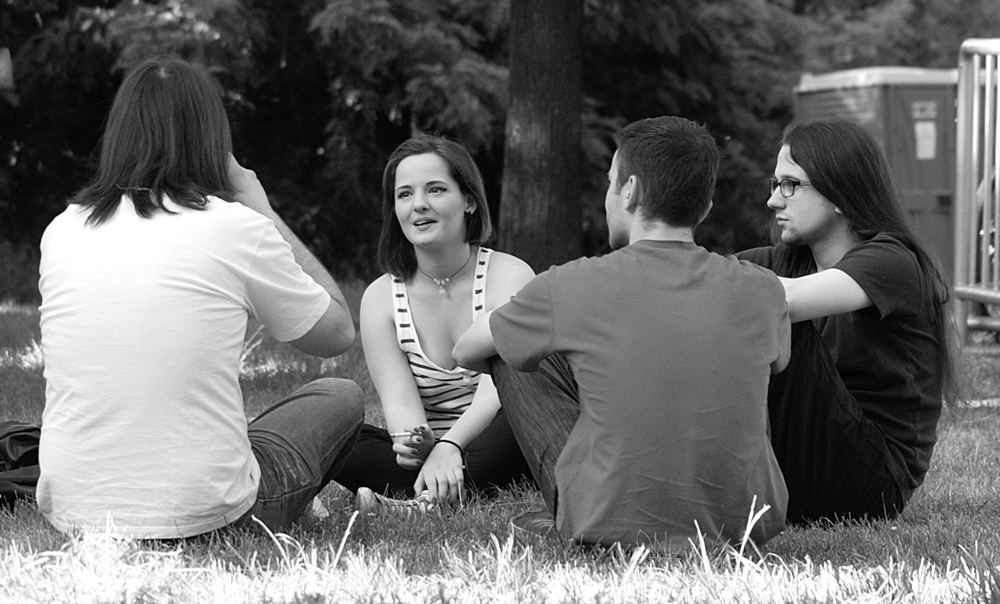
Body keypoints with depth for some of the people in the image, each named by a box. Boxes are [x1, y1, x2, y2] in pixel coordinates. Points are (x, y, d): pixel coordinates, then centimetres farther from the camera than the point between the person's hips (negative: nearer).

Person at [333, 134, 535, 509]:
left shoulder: (510, 277, -6)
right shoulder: (380, 298, 2)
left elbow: (498, 388, -21)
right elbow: (399, 401, -10)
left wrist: (449, 447, -40)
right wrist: (414, 443, -36)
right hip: (429, 453, 2)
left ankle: (424, 500, -43)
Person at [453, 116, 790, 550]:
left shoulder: (574, 285, -8)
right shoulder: (761, 291, -1)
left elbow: (465, 352, 9)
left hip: (610, 527, -3)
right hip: (746, 524, 3)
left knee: (512, 352, 11)